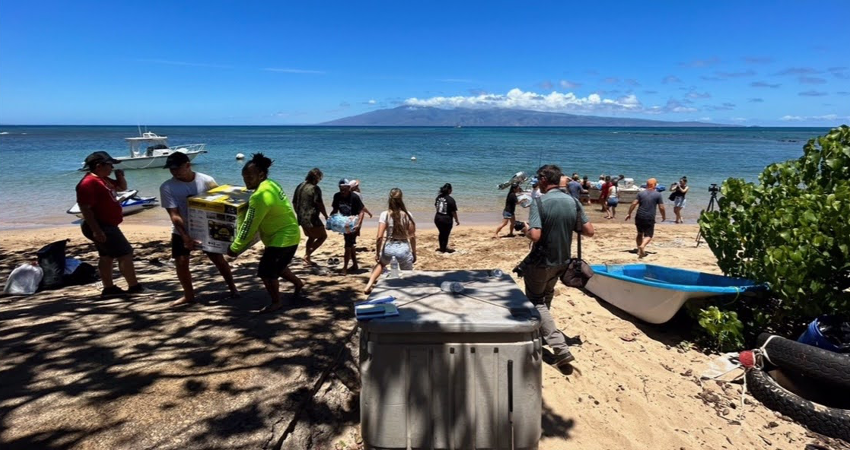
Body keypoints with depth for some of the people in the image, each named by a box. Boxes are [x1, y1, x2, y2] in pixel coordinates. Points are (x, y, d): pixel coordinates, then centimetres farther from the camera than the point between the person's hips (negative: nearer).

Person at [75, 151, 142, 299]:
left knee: (107, 256, 13)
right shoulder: (88, 183, -20)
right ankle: (134, 287, -4)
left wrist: (120, 176, 4)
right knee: (125, 253, -9)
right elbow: (85, 209, -25)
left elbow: (122, 187, 27)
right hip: (101, 227, -11)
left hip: (107, 225, 11)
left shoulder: (103, 180, 11)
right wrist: (96, 230, -29)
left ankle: (109, 289, 20)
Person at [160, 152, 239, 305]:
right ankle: (189, 295, 16)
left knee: (218, 259, 1)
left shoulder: (206, 180, -14)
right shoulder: (167, 187, -14)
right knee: (181, 262, -3)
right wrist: (185, 235, -30)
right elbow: (174, 214, -18)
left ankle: (232, 288, 20)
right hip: (181, 231, 1)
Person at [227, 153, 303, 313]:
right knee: (276, 266, 26)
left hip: (282, 238, -10)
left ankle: (276, 302, 17)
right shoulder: (271, 184, 3)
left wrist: (235, 248, -14)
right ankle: (297, 282, 45)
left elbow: (249, 227, -23)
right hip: (288, 235, 10)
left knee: (266, 271, -1)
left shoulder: (260, 196, -27)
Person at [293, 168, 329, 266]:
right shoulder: (315, 188, -14)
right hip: (312, 218, -8)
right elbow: (320, 204, -17)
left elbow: (294, 203, 16)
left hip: (301, 218, 8)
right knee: (323, 236, 7)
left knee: (311, 237, 25)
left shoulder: (299, 187, 10)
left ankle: (307, 260, 24)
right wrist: (326, 216, -6)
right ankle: (307, 255, -4)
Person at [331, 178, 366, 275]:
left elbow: (361, 212, -21)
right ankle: (355, 265, 30)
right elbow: (335, 210, 5)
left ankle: (345, 268, -5)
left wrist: (358, 224, -34)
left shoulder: (355, 197, -20)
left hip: (353, 224, -6)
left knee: (348, 246, -10)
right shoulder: (337, 196, -5)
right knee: (350, 244, 16)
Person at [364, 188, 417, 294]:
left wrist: (377, 253, 2)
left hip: (389, 247, 1)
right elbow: (412, 237, -2)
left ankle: (369, 285, 19)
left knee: (381, 263, 35)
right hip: (403, 248, -1)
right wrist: (414, 253, 10)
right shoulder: (407, 214, -4)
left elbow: (379, 236, -10)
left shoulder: (385, 214, -6)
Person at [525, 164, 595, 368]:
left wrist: (527, 231, -8)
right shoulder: (573, 202, -3)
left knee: (536, 302, 6)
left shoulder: (539, 203, -20)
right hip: (562, 261, 6)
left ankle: (560, 348, -7)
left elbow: (535, 235, -30)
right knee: (545, 297, 27)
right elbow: (589, 231, -1)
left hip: (541, 262, -6)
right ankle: (539, 332, 44)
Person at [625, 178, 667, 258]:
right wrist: (664, 217, 13)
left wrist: (629, 213, 4)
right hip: (650, 218, -3)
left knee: (639, 234, 18)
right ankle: (642, 246, -26)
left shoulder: (641, 193, 5)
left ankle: (640, 250, 19)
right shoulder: (658, 195, 0)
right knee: (648, 235, 2)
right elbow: (661, 207, -2)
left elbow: (634, 204, -3)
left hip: (639, 217, 3)